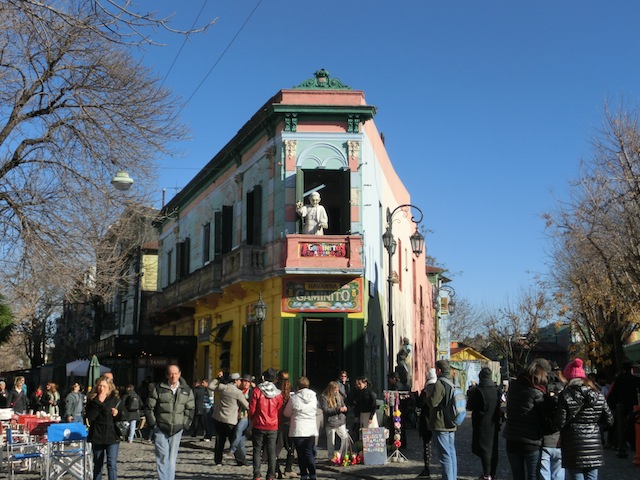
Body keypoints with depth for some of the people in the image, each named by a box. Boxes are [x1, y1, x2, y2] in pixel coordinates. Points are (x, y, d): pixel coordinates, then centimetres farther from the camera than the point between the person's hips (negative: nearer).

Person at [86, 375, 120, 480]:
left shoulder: (115, 399, 0)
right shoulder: (92, 399, 0)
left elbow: (121, 418, 7)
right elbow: (90, 417, -13)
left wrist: (117, 413, -15)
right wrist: (99, 403, -17)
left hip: (112, 436, -1)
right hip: (97, 437, 1)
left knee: (112, 464, -10)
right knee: (97, 465, 14)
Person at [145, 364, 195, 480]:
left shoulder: (187, 390, 3)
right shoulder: (158, 389, -5)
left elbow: (190, 409, 12)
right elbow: (149, 408, 1)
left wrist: (185, 424, 4)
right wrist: (153, 424, -4)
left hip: (177, 430, 2)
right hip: (160, 430, -2)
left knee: (172, 459, 8)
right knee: (163, 457, -8)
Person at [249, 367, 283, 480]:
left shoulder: (257, 390, -9)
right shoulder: (278, 393, -2)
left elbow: (252, 409, -6)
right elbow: (279, 411, 4)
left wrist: (252, 420, 12)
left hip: (258, 425, -2)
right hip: (273, 426, 2)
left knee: (257, 450, 8)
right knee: (271, 451, 7)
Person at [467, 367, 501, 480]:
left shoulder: (479, 391, -18)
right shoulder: (496, 390, 1)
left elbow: (469, 407, -12)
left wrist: (471, 393, 1)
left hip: (482, 425, -6)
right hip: (494, 424, 6)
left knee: (484, 449, -1)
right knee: (493, 448, 14)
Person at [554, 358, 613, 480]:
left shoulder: (565, 396, -10)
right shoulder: (598, 396, 3)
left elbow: (560, 423, -12)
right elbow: (609, 421, 7)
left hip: (573, 449, -4)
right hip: (594, 447, 4)